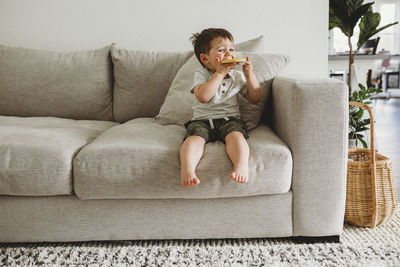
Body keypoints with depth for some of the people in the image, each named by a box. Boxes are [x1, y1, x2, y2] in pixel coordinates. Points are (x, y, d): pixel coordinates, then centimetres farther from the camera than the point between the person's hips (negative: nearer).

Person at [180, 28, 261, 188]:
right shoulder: (201, 74, 5)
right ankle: (187, 169, -51)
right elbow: (203, 96, -16)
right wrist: (220, 74, -13)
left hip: (230, 119, 2)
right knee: (194, 137, -32)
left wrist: (249, 75, 2)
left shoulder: (238, 76, 16)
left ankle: (242, 166, -50)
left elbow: (256, 98, 15)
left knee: (236, 135, -32)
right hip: (202, 120, -1)